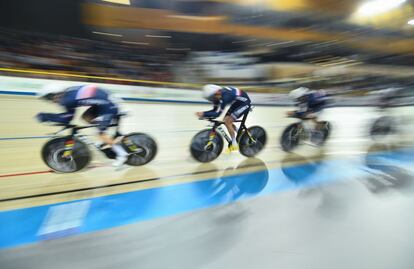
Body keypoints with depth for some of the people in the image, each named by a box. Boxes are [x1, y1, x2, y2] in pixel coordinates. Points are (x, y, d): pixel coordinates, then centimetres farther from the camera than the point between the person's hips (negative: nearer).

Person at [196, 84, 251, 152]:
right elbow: (215, 110, -4)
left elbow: (217, 113, -36)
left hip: (244, 103, -9)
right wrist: (203, 114, -17)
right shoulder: (218, 96, -9)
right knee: (226, 120, 5)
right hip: (237, 102, 9)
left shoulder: (225, 96, -35)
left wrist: (204, 114, -36)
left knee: (227, 121, -16)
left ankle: (234, 144, -3)